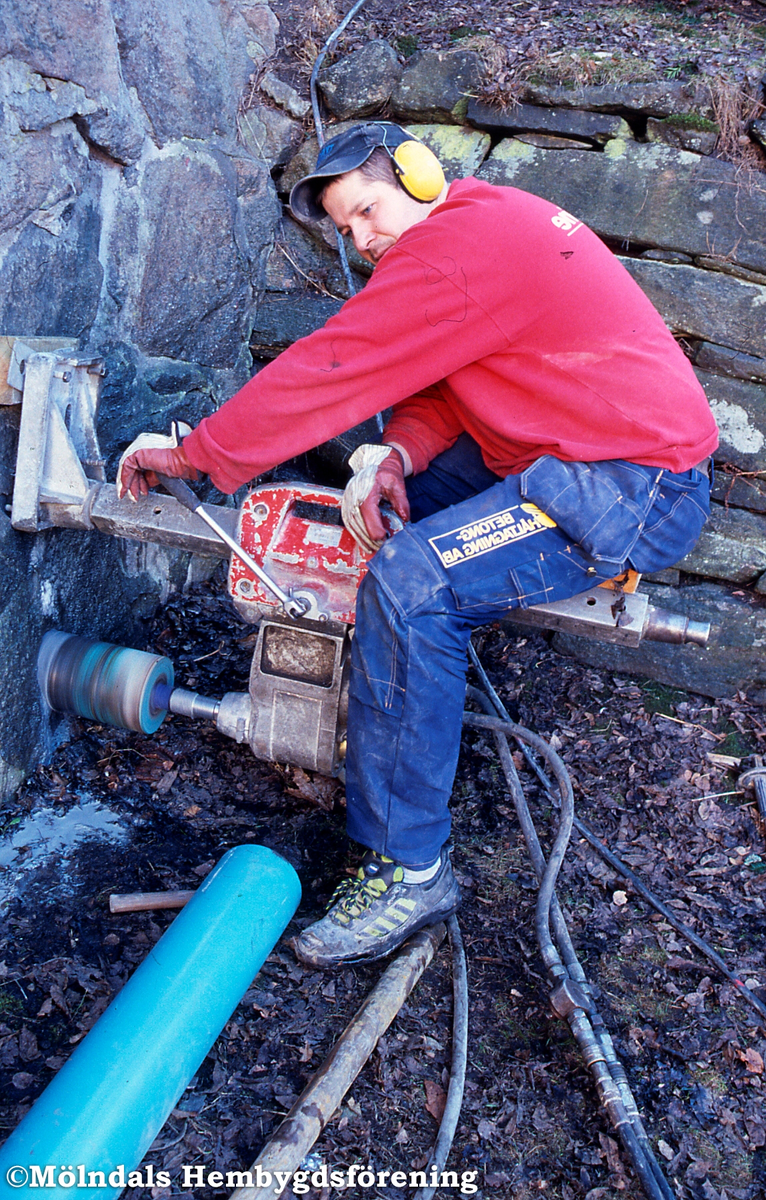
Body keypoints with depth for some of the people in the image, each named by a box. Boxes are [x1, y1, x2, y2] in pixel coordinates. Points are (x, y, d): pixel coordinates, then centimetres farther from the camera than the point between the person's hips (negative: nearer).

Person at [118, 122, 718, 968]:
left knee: (409, 586, -25)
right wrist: (396, 455, -9)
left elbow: (328, 373, -17)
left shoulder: (458, 247, -18)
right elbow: (437, 391, 11)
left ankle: (409, 871, -14)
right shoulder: (498, 221, 15)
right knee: (405, 480, 14)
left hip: (638, 491, -11)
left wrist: (194, 455, -8)